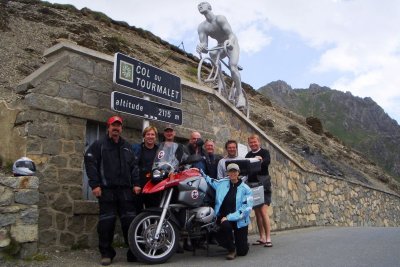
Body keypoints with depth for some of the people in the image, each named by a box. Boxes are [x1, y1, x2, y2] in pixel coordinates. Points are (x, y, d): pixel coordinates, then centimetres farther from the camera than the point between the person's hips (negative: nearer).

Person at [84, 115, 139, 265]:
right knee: (106, 222, -1)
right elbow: (90, 163, -3)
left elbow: (134, 166, 18)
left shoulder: (127, 146, 19)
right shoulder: (99, 145, 5)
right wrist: (95, 184, -11)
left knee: (130, 220, 0)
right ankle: (106, 253, 11)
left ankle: (134, 251, 9)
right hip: (107, 189, -3)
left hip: (125, 189, 3)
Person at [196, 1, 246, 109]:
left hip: (231, 44, -5)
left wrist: (230, 41, -58)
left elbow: (231, 34, -34)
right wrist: (201, 47, -48)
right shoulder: (201, 27, -14)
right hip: (220, 46, 5)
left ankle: (240, 94, -15)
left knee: (232, 67, -25)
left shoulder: (220, 18, -26)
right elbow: (204, 45, -23)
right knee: (212, 54, -26)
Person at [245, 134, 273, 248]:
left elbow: (267, 161, -21)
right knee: (257, 212, 8)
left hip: (263, 185, -5)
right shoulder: (248, 155, 16)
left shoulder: (264, 152, -1)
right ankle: (262, 237, 15)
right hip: (252, 185, 5)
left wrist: (261, 160, -41)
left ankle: (268, 238, -7)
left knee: (263, 211, -12)